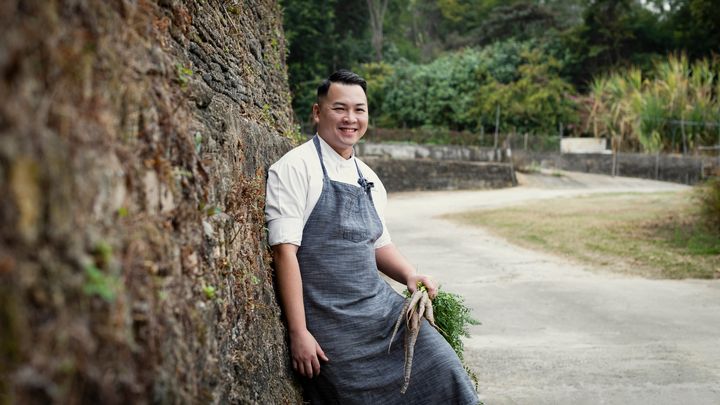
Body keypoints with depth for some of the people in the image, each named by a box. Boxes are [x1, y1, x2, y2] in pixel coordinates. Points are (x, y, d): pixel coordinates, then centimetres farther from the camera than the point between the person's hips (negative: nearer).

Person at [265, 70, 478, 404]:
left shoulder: (369, 179, 12)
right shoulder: (296, 168, -9)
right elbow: (285, 250, -15)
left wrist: (409, 275, 1)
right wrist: (298, 333, -18)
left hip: (381, 304, 6)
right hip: (329, 321, -6)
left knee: (444, 374, -3)